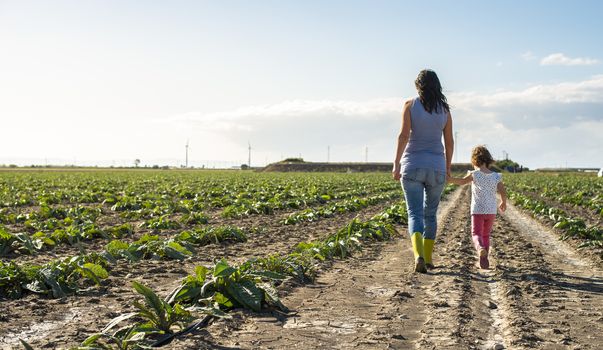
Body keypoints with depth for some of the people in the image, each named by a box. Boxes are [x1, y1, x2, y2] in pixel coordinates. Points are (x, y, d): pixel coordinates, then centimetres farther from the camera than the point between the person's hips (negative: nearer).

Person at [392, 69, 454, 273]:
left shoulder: (410, 105, -3)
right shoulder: (444, 109, 5)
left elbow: (404, 135, -12)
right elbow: (449, 141, 6)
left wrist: (396, 164, -11)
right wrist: (447, 167, 16)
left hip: (413, 166, -2)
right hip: (436, 167, 3)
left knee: (415, 213, -4)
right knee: (430, 213, 16)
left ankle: (419, 255, -26)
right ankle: (428, 259, 20)